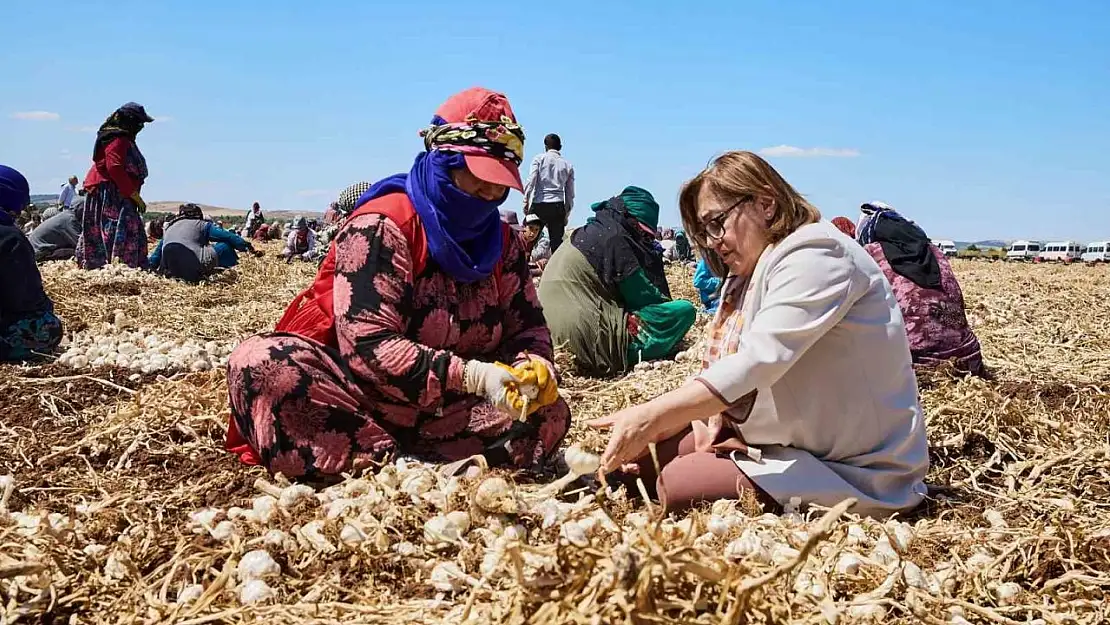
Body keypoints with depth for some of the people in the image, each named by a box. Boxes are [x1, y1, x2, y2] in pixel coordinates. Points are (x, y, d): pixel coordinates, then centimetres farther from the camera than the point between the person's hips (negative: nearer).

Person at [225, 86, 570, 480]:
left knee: (550, 415, -17)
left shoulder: (501, 241, 4)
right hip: (358, 393, -5)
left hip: (443, 409, 5)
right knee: (263, 364, -32)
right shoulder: (382, 226, -16)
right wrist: (471, 376, -34)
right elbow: (368, 345, -25)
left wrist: (533, 366, -19)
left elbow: (527, 327, 6)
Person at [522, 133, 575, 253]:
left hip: (538, 204, -2)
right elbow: (570, 192, 14)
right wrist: (567, 213, 19)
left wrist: (526, 201, -1)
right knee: (557, 241, 2)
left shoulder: (539, 159, 5)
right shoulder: (568, 165, 13)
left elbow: (531, 181, -5)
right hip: (558, 206, 2)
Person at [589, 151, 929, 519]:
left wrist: (651, 416, -36)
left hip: (854, 469, -9)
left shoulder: (815, 256, -18)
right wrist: (657, 428, -8)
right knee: (645, 455, -3)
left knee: (679, 483, -22)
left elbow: (759, 360, -31)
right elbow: (724, 367, 9)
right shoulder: (750, 275, 13)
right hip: (788, 439, 9)